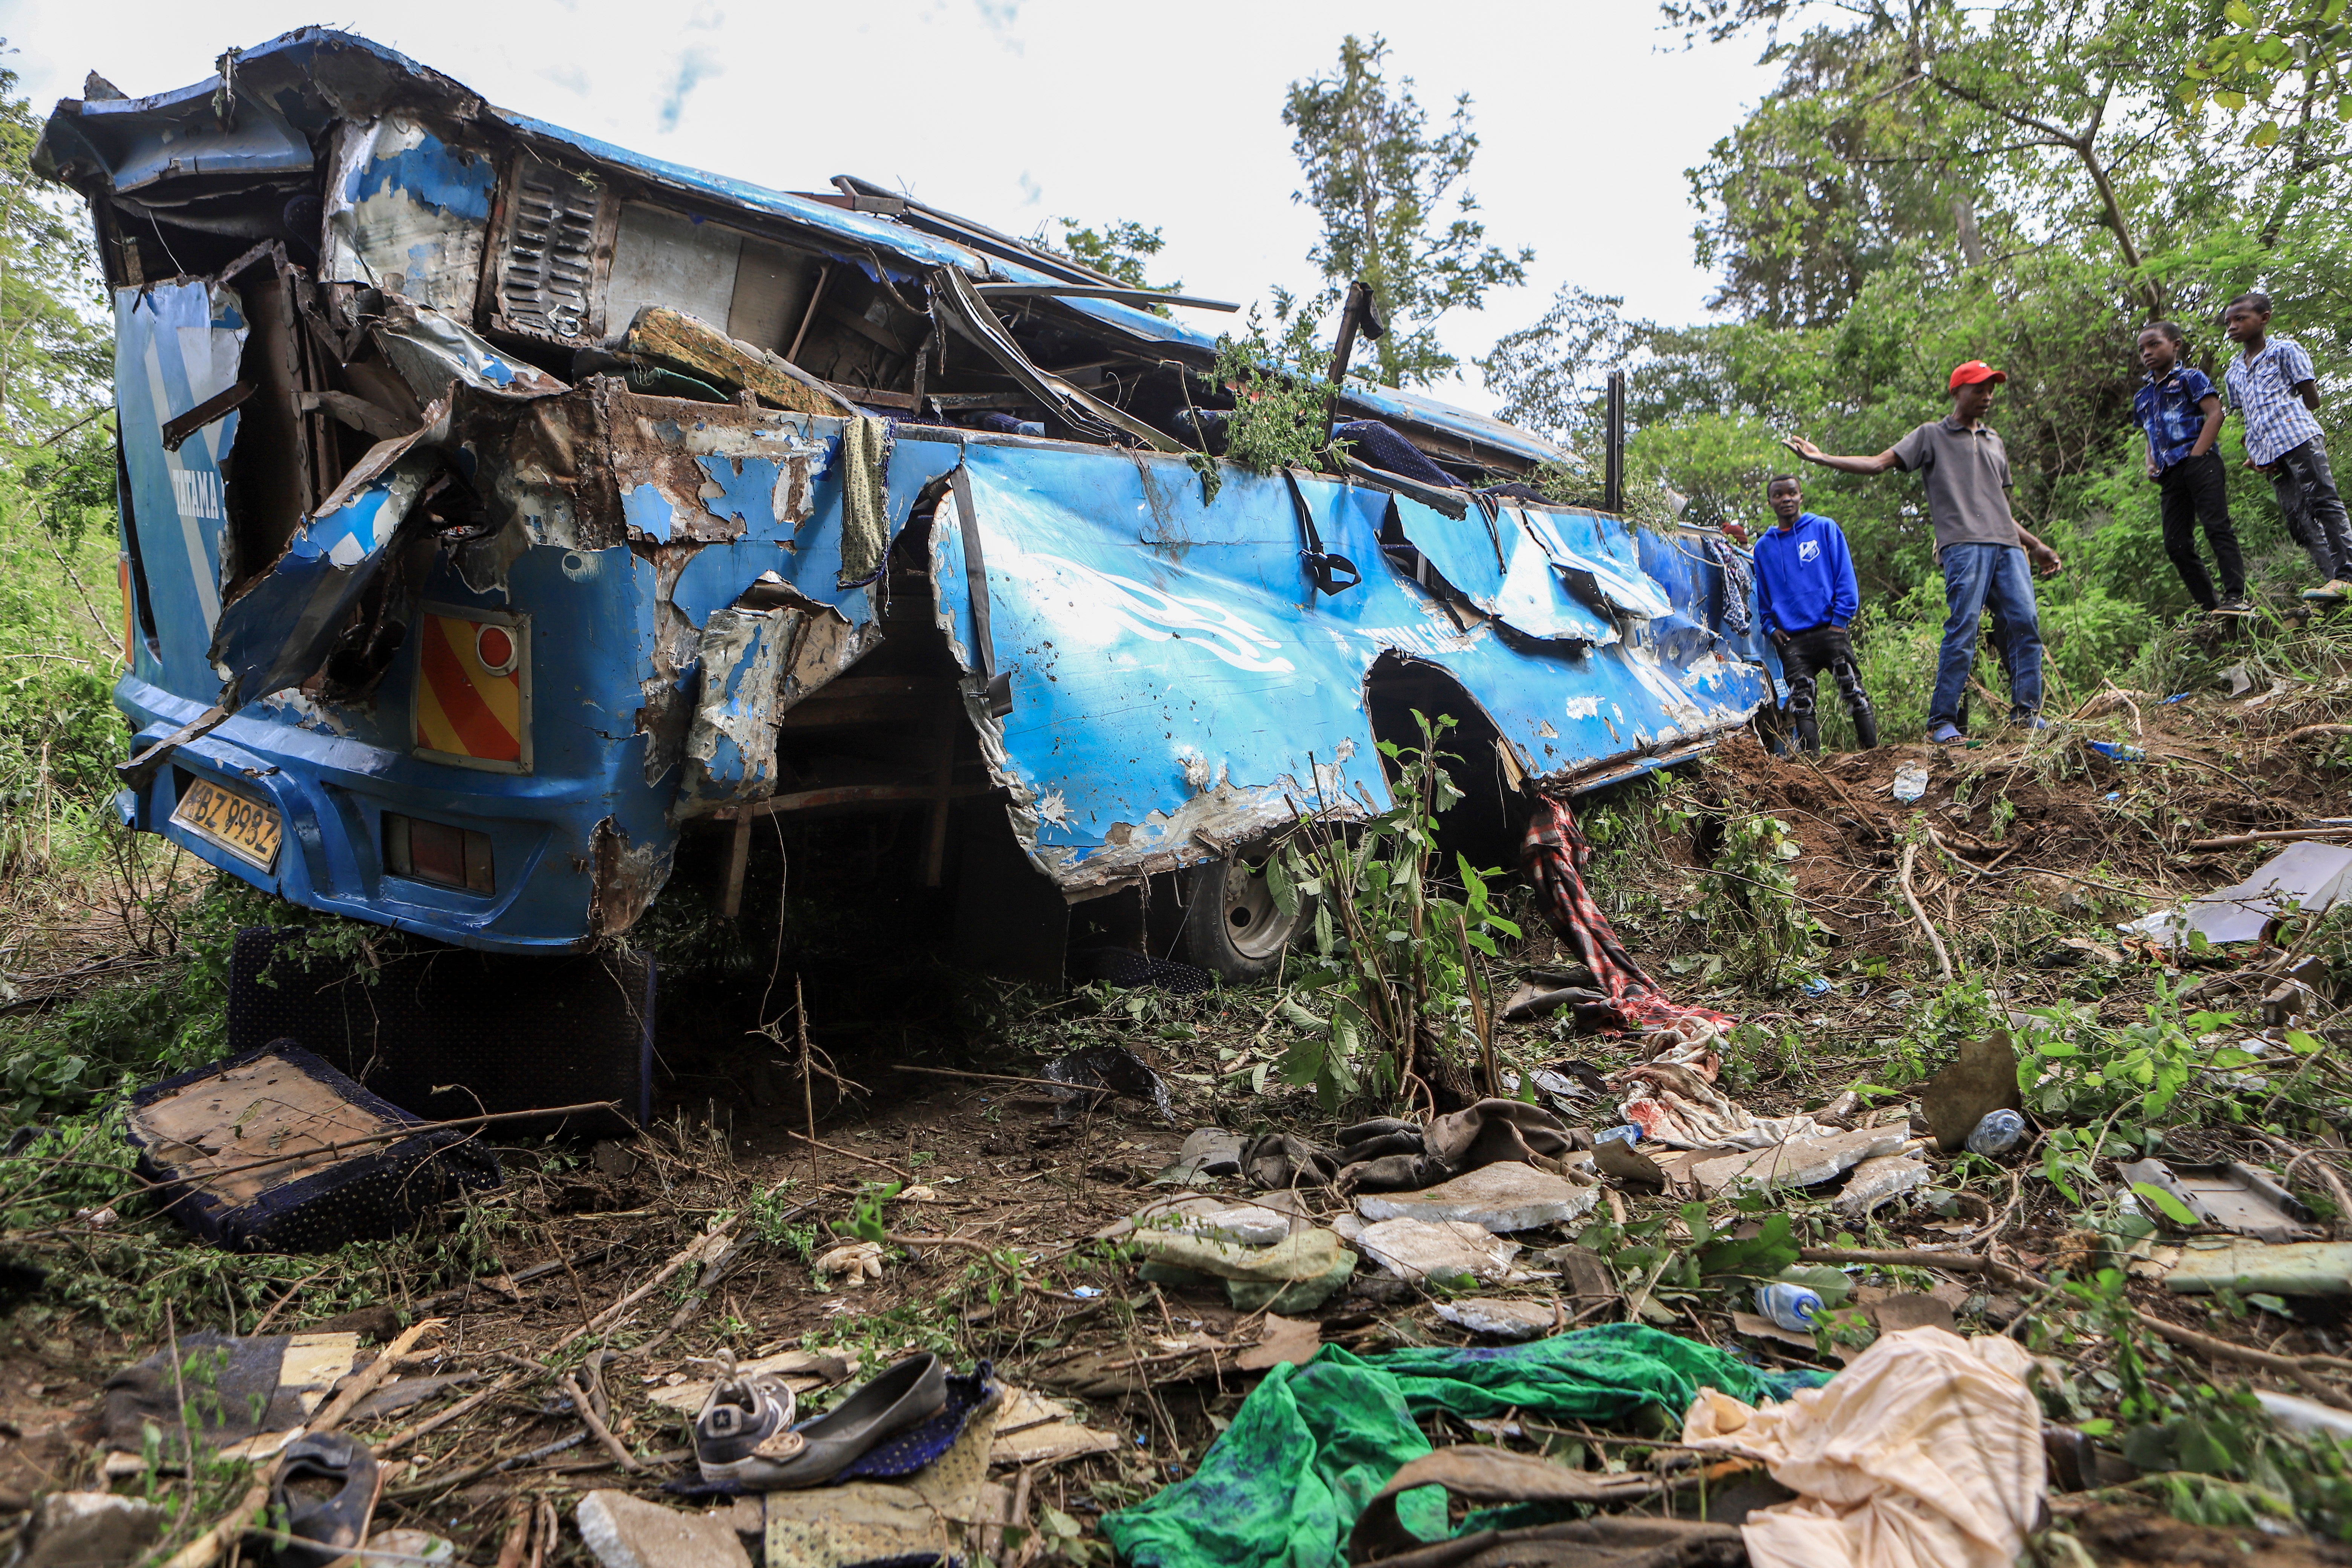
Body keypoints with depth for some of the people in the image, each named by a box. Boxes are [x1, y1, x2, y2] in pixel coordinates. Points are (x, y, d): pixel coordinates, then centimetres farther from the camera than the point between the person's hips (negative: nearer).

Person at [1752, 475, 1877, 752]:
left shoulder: (1825, 528, 7)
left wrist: (1840, 620, -7)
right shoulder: (1764, 547, 14)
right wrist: (1771, 627, 4)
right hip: (1792, 640, 2)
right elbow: (1762, 597, 20)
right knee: (1801, 703, -3)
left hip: (1830, 630, -2)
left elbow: (1846, 577, 2)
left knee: (1854, 692, -5)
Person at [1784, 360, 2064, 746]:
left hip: (2008, 545, 6)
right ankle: (1942, 721, -10)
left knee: (2025, 623, -7)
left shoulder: (1995, 443, 29)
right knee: (1963, 629, -14)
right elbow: (1879, 463, 3)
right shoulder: (1932, 436, 13)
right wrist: (1821, 458, -9)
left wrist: (2036, 547, 28)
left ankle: (2027, 713, -3)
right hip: (1963, 544, -6)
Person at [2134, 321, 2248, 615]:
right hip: (2169, 475, 7)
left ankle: (2236, 597, -18)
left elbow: (2215, 413, -6)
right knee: (2176, 544, 0)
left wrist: (2196, 455, -15)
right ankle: (2210, 607, 5)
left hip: (2199, 462, -7)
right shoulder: (2143, 397, 23)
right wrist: (2151, 465, 9)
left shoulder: (2190, 378, 4)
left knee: (2217, 527, -15)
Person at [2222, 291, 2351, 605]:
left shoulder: (2285, 350, 4)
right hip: (2268, 453, 7)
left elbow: (2312, 399, 1)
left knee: (2323, 503, -10)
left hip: (2299, 438, -7)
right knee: (2297, 517, 0)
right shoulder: (2234, 372, 21)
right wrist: (2252, 453, 8)